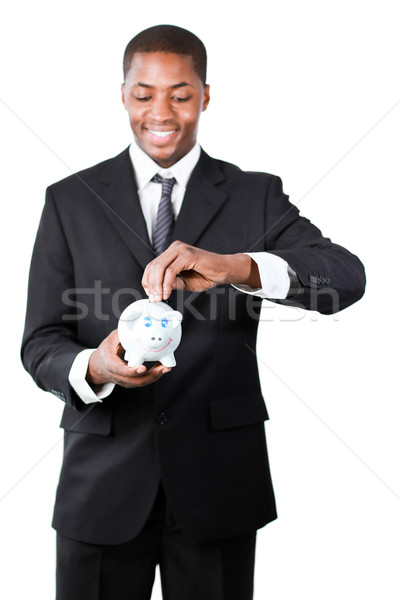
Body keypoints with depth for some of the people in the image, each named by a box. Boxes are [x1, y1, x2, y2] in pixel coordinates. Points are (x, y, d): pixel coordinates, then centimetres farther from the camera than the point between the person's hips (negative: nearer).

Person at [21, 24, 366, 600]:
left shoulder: (256, 196, 2)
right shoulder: (70, 200, 3)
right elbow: (41, 345, -1)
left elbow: (347, 277, -14)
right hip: (104, 483, 0)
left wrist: (232, 266, -32)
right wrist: (95, 367, -24)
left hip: (218, 482, 0)